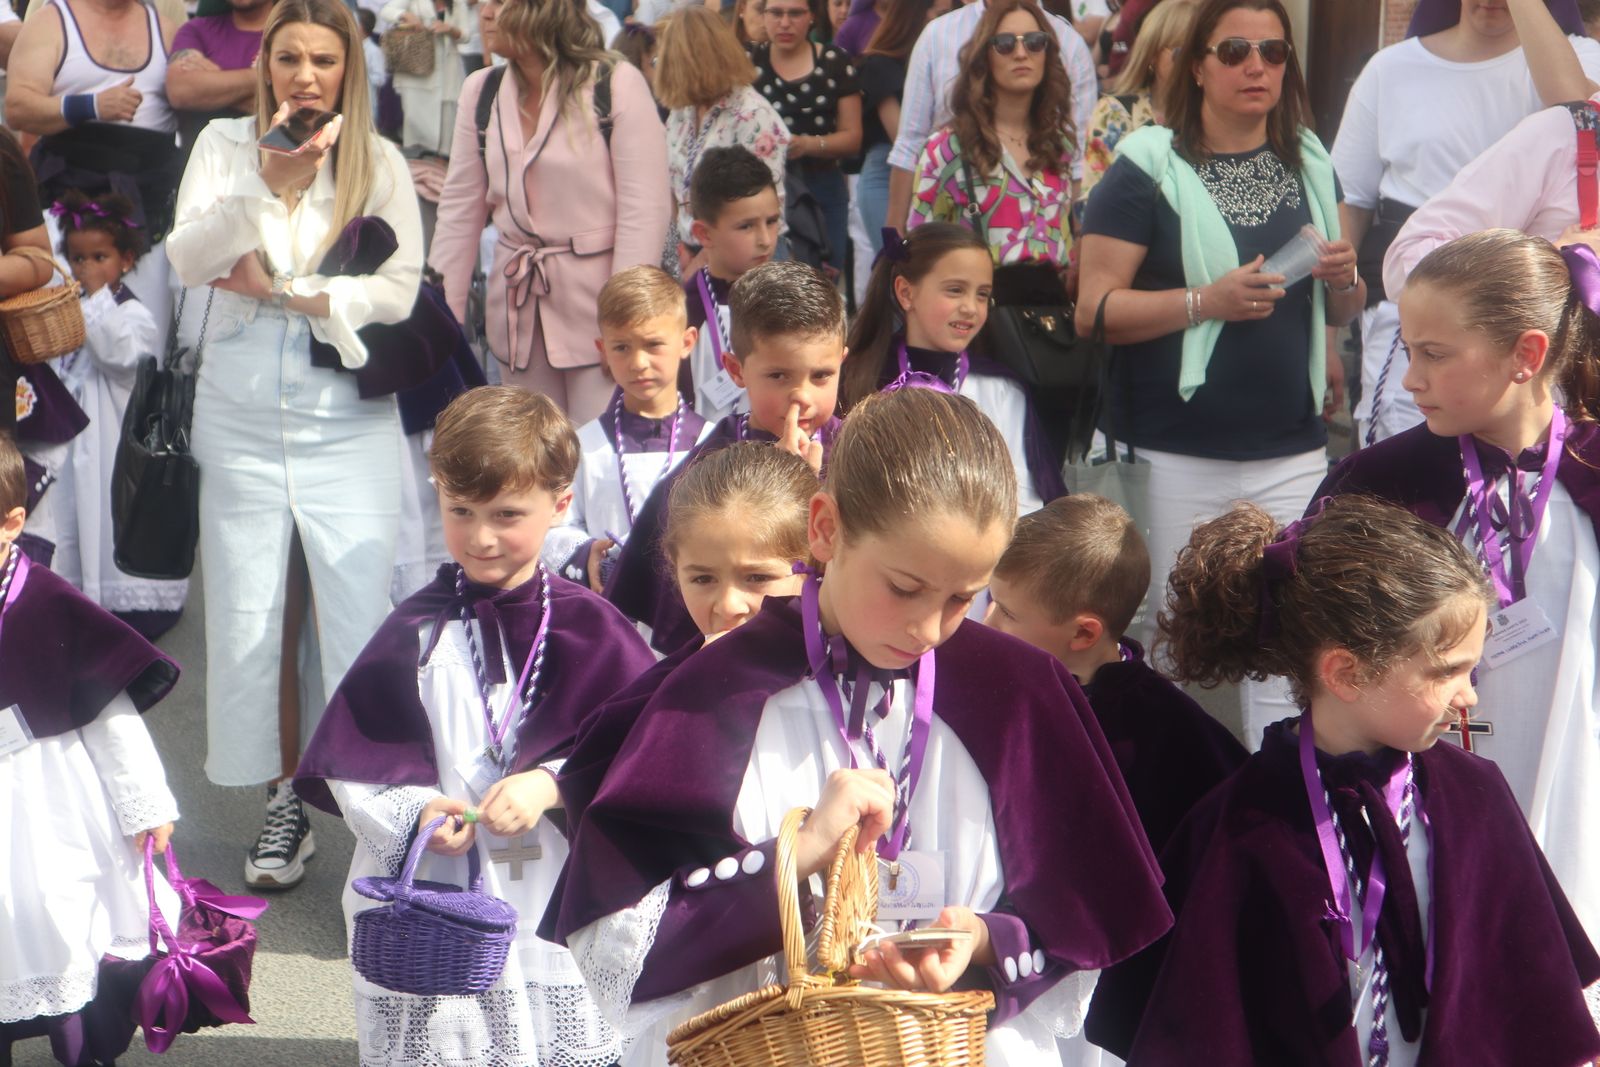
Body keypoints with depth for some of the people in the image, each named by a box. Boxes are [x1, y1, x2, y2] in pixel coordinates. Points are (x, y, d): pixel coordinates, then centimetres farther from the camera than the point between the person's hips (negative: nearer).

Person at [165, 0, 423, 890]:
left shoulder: (379, 162, 1)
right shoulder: (224, 144, 4)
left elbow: (400, 288, -7)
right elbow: (188, 260, -10)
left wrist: (280, 287, -11)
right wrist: (268, 182, -21)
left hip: (348, 415, -2)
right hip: (241, 410, 2)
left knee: (363, 611, -5)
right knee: (247, 614, 7)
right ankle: (286, 797, 20)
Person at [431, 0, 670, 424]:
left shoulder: (618, 84, -9)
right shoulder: (480, 91, 7)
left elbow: (645, 211, -11)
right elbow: (459, 212, 10)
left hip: (597, 303, -5)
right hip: (517, 308, 5)